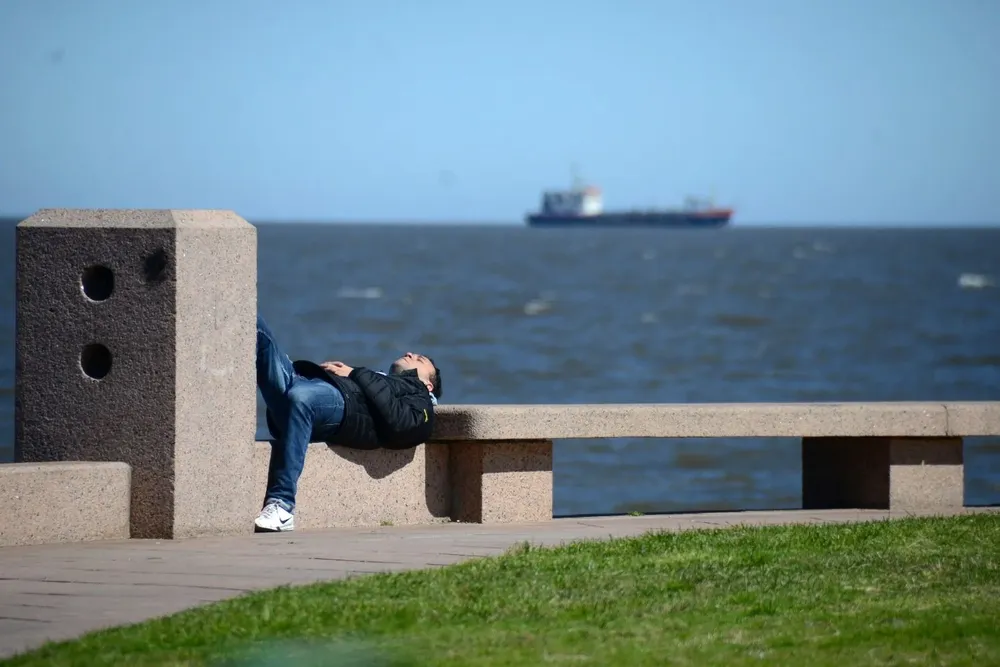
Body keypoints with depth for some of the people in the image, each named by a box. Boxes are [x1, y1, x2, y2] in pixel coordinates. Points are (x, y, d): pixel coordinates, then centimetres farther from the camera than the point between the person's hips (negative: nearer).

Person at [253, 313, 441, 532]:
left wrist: (355, 374, 4)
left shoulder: (420, 401, 28)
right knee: (251, 319, -9)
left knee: (300, 395, -43)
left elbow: (397, 420, 2)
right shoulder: (372, 379, 44)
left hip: (343, 398, -5)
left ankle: (281, 506, -45)